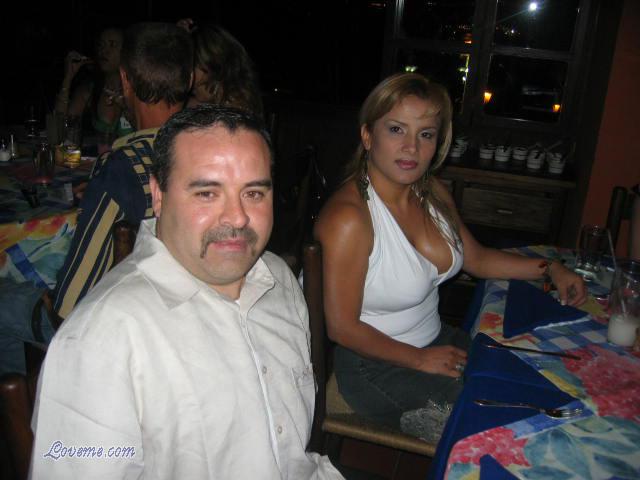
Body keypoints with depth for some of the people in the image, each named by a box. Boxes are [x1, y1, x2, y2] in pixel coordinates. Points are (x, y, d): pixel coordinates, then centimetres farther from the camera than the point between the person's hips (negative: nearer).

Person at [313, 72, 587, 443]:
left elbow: (476, 259, 14)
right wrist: (421, 359, -13)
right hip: (378, 366, -7)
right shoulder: (349, 218, -27)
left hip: (437, 340, 8)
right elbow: (341, 326, -21)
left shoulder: (434, 194, -1)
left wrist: (551, 269, 7)